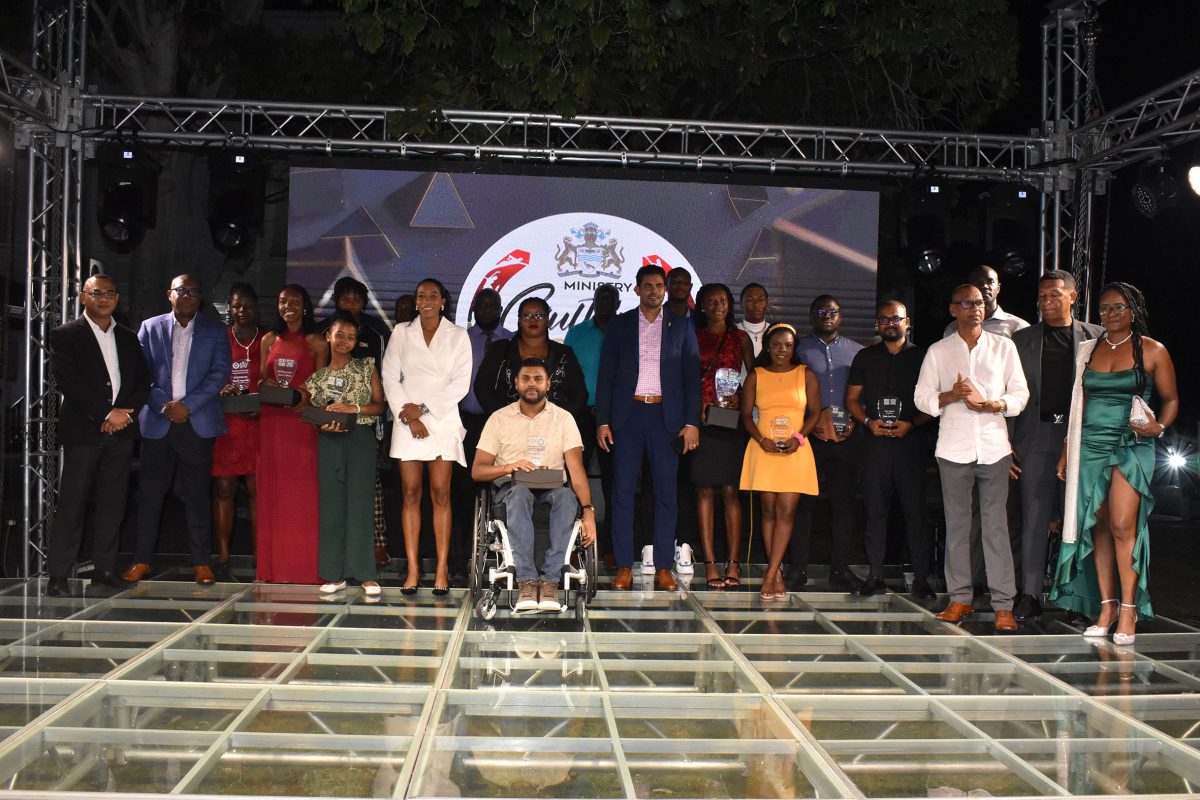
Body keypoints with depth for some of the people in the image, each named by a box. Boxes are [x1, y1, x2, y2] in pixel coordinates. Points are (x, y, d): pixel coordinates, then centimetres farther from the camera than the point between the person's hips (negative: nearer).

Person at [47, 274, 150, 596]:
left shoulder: (128, 338, 16)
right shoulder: (64, 335, 1)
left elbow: (143, 381, 12)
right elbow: (68, 382, -9)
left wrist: (126, 412, -6)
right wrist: (107, 413, -14)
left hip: (121, 430, 4)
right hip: (82, 431, -4)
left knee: (113, 503, 5)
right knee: (72, 504, -4)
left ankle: (104, 569, 13)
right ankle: (58, 575, 1)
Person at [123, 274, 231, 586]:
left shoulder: (215, 332, 9)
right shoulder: (150, 328, 10)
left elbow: (219, 373, -1)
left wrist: (187, 405, -11)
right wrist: (164, 405, -9)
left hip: (197, 422, -1)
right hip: (157, 421, 1)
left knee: (197, 494, 2)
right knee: (150, 492, 3)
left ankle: (202, 562, 6)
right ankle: (142, 560, 11)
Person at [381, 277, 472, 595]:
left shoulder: (458, 335, 7)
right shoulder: (401, 333, 11)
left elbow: (461, 382, -1)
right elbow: (390, 378, 5)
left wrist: (423, 408, -8)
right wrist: (409, 417, -7)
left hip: (443, 420, -1)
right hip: (407, 421, 1)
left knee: (440, 494, -4)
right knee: (411, 494, -2)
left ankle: (442, 569, -3)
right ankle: (412, 569, 0)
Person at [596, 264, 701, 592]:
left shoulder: (681, 327, 8)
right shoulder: (619, 325, 8)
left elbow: (692, 377, 6)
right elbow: (606, 375, 6)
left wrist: (692, 422, -3)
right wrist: (602, 421, -2)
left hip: (666, 417, 0)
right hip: (627, 415, 0)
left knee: (666, 493, 1)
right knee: (622, 491, 0)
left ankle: (663, 567, 7)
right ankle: (624, 567, 5)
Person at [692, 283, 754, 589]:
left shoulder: (740, 338, 14)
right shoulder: (692, 338, 11)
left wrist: (739, 398, -6)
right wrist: (698, 407, -8)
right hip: (702, 419, 0)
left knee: (731, 491, -3)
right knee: (705, 490, -3)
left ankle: (733, 563, -2)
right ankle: (710, 564, -2)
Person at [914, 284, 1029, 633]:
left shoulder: (1004, 347, 8)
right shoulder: (938, 351, 9)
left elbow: (1020, 394, 7)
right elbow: (922, 397, 7)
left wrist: (990, 404, -12)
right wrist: (952, 396, -12)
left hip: (994, 446, -1)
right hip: (954, 447, 1)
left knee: (996, 525, -3)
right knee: (956, 524, 3)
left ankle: (1003, 604, -1)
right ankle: (960, 598, 11)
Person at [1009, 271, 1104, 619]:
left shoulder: (1096, 337, 8)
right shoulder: (1022, 339, 11)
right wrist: (1004, 443, 0)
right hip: (1036, 438, 0)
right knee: (1034, 519, -2)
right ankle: (1029, 594, 1)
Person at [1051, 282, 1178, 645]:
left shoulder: (1153, 351, 3)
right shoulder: (1086, 350, 12)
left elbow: (1171, 400, 9)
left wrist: (1158, 427, -10)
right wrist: (1066, 451, 13)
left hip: (1131, 447, -4)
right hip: (1090, 447, 4)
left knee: (1123, 524, -14)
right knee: (1097, 526, 3)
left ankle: (1128, 610, -5)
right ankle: (1106, 607, 9)